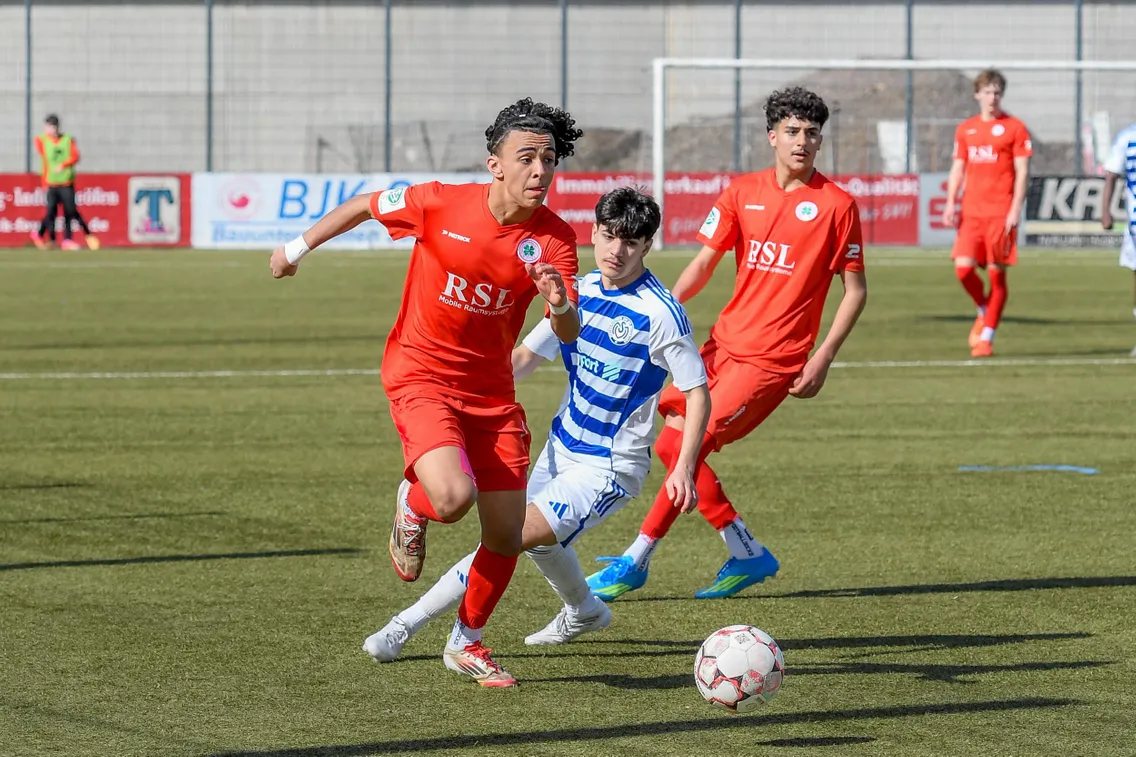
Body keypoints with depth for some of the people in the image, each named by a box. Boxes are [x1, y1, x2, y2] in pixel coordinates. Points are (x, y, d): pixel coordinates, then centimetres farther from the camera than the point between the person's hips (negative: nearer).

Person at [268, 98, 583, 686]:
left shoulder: (554, 239, -11)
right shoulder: (441, 204, -16)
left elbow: (569, 335, -17)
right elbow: (366, 205, 2)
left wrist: (560, 306, -41)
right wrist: (297, 249, 13)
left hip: (491, 390, 3)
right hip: (421, 375, -3)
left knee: (506, 535, 1)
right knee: (454, 495, -29)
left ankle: (467, 642, 27)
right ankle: (413, 506, 10)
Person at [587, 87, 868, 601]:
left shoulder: (836, 205, -5)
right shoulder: (743, 192, 7)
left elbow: (855, 290, -1)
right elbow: (704, 263, 6)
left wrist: (822, 359, -9)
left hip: (773, 359, -6)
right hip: (725, 341, 6)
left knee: (684, 447, -11)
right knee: (673, 444, 3)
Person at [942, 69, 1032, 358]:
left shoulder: (1014, 128, 1)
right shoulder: (965, 129, 13)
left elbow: (1022, 172, -2)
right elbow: (958, 169, 16)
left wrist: (1015, 209, -11)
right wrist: (950, 202, 3)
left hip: (1001, 213, -3)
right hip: (971, 212, 3)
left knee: (997, 274, -3)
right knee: (963, 267, -9)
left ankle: (986, 337, 4)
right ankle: (984, 311, 19)